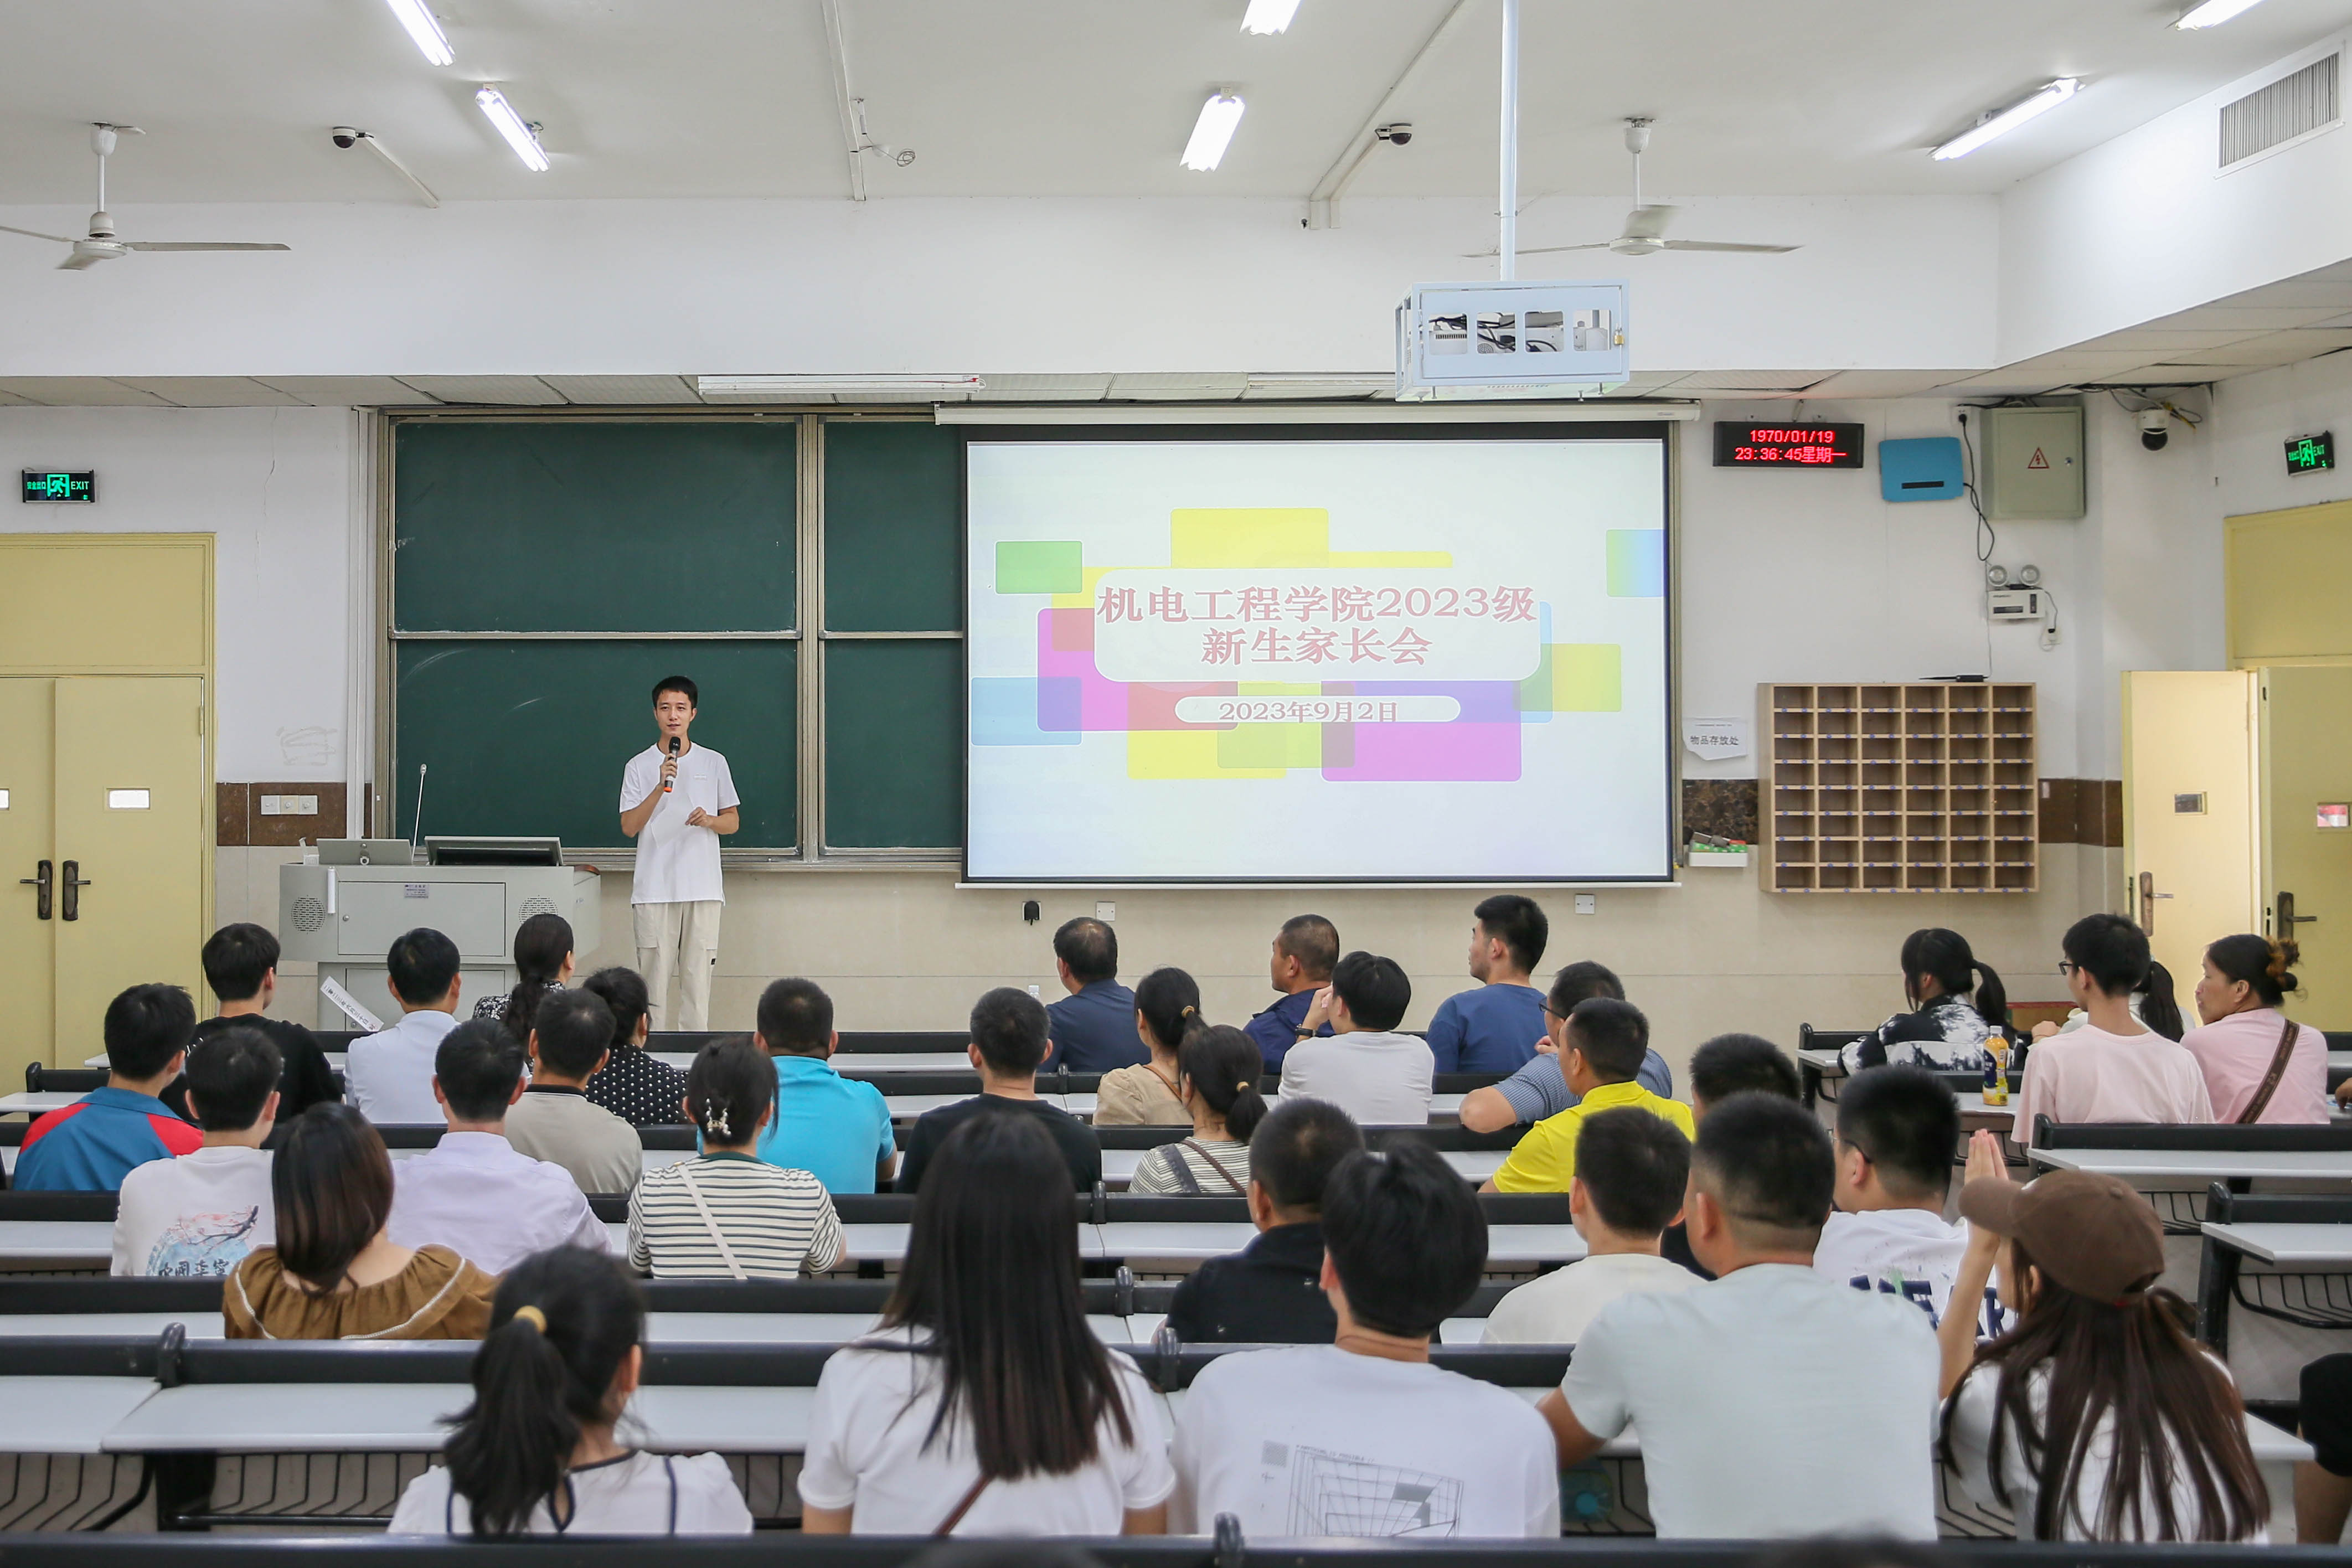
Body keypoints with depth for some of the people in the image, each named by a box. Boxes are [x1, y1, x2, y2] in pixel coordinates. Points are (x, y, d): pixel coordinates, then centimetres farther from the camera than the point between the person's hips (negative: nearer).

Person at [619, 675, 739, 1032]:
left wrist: (710, 820, -10)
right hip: (653, 889, -1)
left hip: (703, 887, 1)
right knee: (653, 978, -1)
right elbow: (629, 828, -2)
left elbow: (733, 821, 13)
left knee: (698, 977, 0)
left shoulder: (714, 763, 9)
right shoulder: (639, 767, 6)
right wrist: (661, 786, -13)